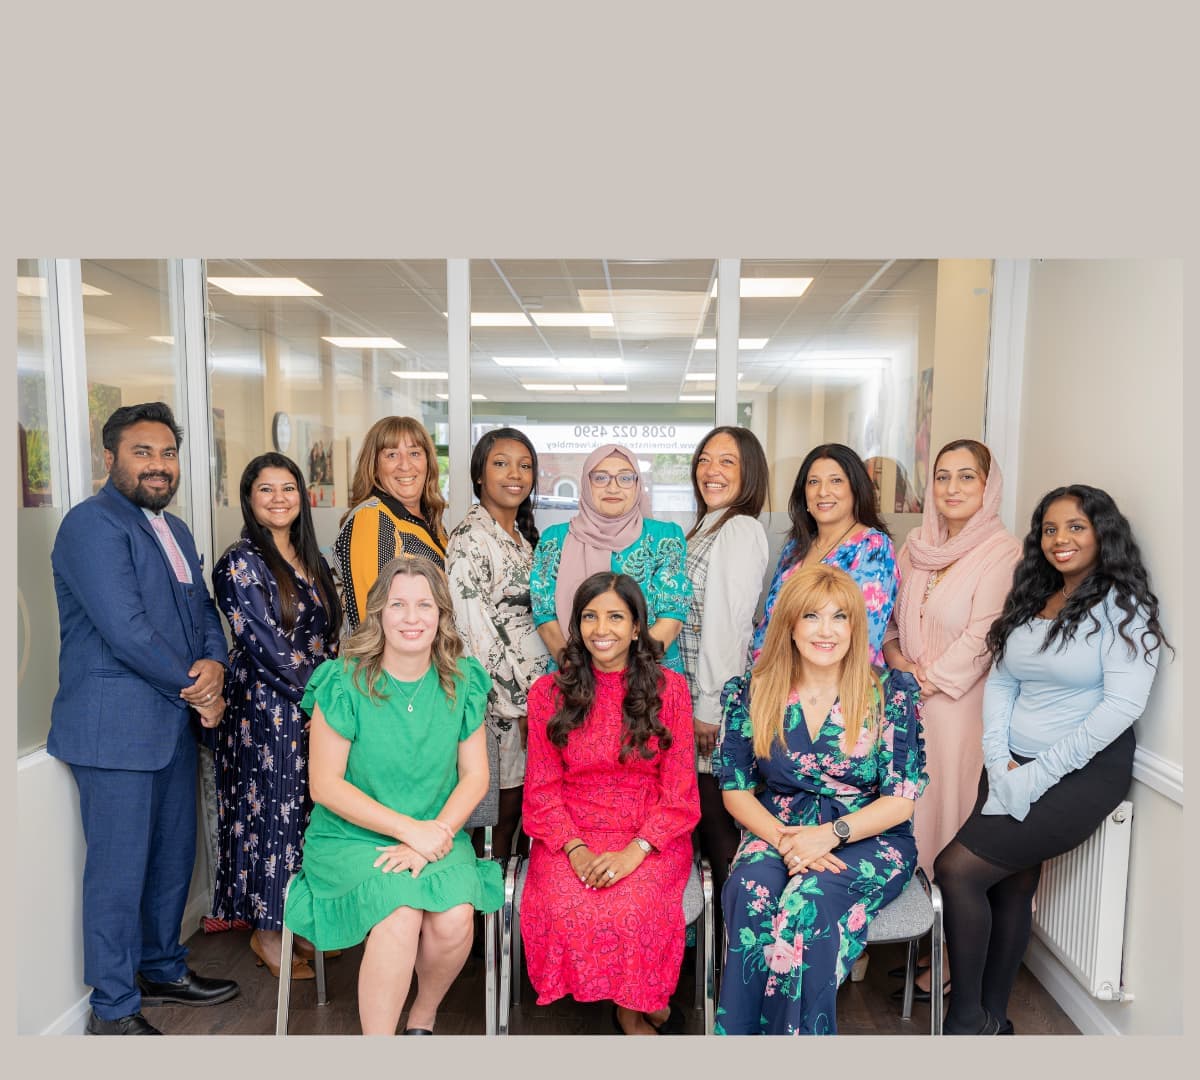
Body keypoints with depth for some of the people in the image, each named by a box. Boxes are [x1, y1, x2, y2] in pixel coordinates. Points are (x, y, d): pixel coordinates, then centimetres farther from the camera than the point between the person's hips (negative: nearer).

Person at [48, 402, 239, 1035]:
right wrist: (194, 688, -12)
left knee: (174, 858, 19)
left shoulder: (174, 530, 15)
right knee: (119, 871, 3)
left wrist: (214, 662, -7)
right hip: (115, 727, -8)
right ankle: (113, 1011, 21)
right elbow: (125, 629, -21)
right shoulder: (92, 524, -13)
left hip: (175, 722, 8)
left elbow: (203, 611, 15)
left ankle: (163, 970, 38)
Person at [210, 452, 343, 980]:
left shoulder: (310, 560, 11)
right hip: (266, 710, -7)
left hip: (317, 708, 7)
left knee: (306, 812, 12)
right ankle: (267, 931, 20)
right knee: (272, 813, 3)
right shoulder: (241, 563, -10)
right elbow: (266, 646, -16)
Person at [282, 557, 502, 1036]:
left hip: (437, 835, 3)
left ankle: (424, 1015, 8)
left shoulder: (462, 683, 1)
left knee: (454, 920, -24)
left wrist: (436, 833, -15)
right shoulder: (345, 682, -9)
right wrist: (409, 828, -16)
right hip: (350, 837, -2)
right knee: (400, 917, -30)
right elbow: (324, 784, -9)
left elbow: (475, 775, 2)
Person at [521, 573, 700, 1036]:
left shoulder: (669, 688, 1)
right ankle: (634, 1009, 0)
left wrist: (635, 851, -16)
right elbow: (542, 788, 3)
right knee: (568, 909, -28)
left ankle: (633, 1006, 3)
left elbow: (678, 789, -1)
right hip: (570, 835, 1)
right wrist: (575, 849, -14)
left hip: (651, 837, -1)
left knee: (634, 909, -30)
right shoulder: (548, 692, 3)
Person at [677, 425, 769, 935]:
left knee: (716, 817, 2)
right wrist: (697, 702, 14)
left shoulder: (740, 530, -13)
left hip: (716, 700, -9)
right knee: (705, 813, 16)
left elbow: (726, 625, -17)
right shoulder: (706, 528, 16)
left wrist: (709, 708, -16)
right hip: (694, 694, 9)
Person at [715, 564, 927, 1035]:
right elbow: (736, 789, 3)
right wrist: (782, 839, -16)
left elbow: (901, 800, -3)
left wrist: (830, 833, -18)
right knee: (749, 893, -32)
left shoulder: (891, 693, -1)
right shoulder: (752, 694, 2)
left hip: (868, 839, -1)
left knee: (811, 899, -33)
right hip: (776, 832, 2)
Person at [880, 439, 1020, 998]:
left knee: (953, 811, 1)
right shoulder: (915, 548, 10)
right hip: (907, 704, 5)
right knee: (908, 809, 9)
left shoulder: (1003, 553, -8)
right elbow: (888, 619, 14)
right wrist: (896, 660, -4)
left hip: (961, 706, -5)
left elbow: (981, 640, -14)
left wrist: (927, 681, -12)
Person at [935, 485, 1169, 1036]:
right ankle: (992, 1019, 23)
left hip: (1085, 770, -6)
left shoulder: (1123, 607, -7)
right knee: (1011, 884, 6)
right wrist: (999, 762, -5)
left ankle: (967, 1018, 3)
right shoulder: (1030, 601, 13)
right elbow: (999, 683, 10)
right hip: (1012, 765, 6)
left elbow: (1122, 705, -17)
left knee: (957, 867, -15)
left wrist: (1036, 776, -18)